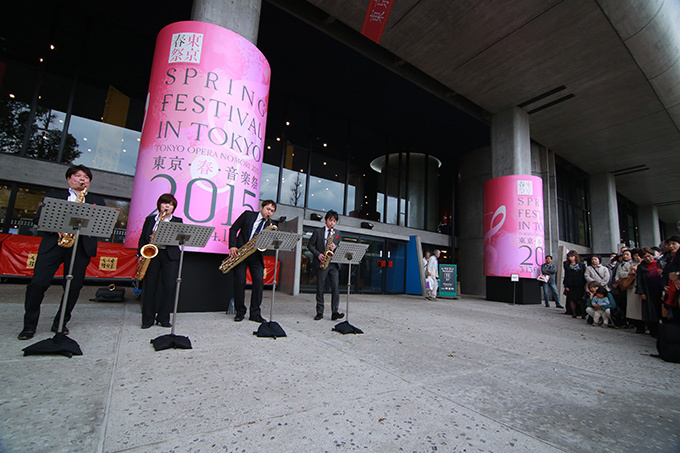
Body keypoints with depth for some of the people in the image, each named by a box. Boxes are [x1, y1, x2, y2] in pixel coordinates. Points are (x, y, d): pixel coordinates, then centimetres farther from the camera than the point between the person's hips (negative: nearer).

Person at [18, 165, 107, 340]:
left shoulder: (97, 201, 19)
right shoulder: (53, 195, 19)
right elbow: (38, 218, 9)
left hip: (82, 245, 0)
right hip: (53, 242, 0)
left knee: (74, 286, 0)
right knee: (38, 283, -5)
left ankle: (60, 323, 15)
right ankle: (29, 325, 11)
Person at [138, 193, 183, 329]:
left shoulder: (177, 221, 9)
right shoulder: (150, 219, 14)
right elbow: (143, 238, 12)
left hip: (170, 256, -1)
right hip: (151, 254, 1)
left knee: (169, 286, -6)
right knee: (150, 286, 2)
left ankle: (163, 318, 7)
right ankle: (147, 319, 13)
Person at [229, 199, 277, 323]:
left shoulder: (270, 224, 9)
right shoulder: (248, 215, 4)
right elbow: (233, 229, 3)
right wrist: (233, 246, -9)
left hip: (256, 256, 2)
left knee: (259, 281, -7)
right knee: (240, 281, -3)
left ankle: (255, 313, 3)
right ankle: (240, 312, 12)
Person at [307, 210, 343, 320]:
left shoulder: (338, 234, 14)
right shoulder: (318, 231, 6)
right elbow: (310, 245, 4)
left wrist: (335, 248, -10)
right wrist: (318, 254, -11)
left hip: (334, 264, 2)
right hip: (321, 263, -2)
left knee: (335, 287, -7)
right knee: (320, 288, 3)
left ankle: (335, 312, -2)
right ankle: (319, 312, 12)